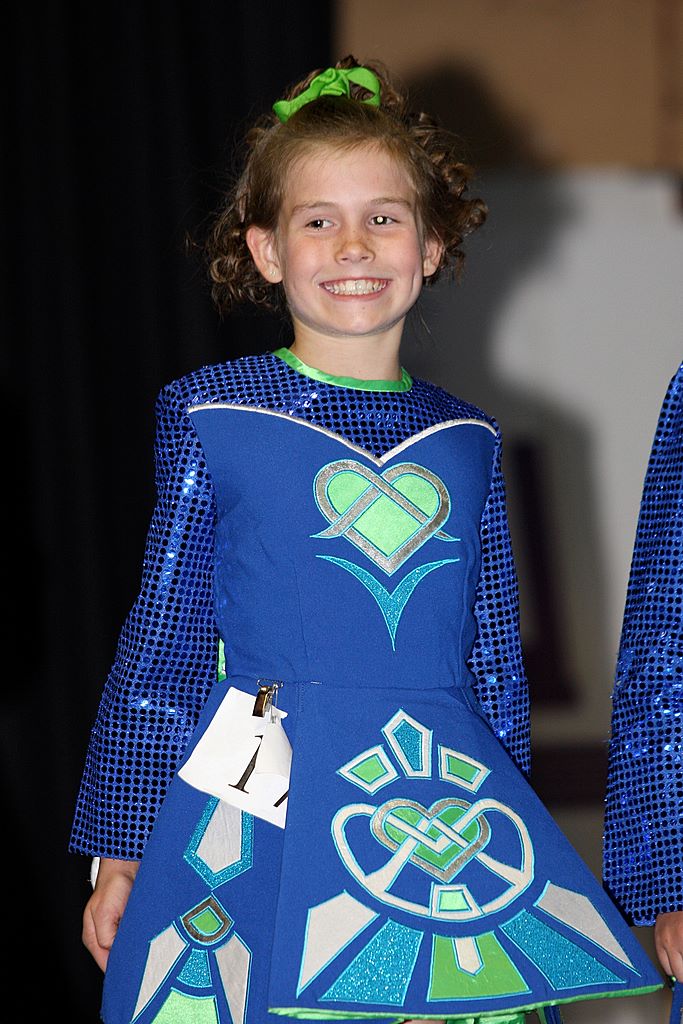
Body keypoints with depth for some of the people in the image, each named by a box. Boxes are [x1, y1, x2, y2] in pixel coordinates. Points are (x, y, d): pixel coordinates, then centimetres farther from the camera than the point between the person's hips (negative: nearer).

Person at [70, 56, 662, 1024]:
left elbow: (497, 661, 14)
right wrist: (121, 848, 1)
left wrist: (507, 832, 14)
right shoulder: (214, 415, 0)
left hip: (443, 819, 3)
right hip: (260, 814, -3)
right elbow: (160, 640, 1)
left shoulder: (466, 441, 9)